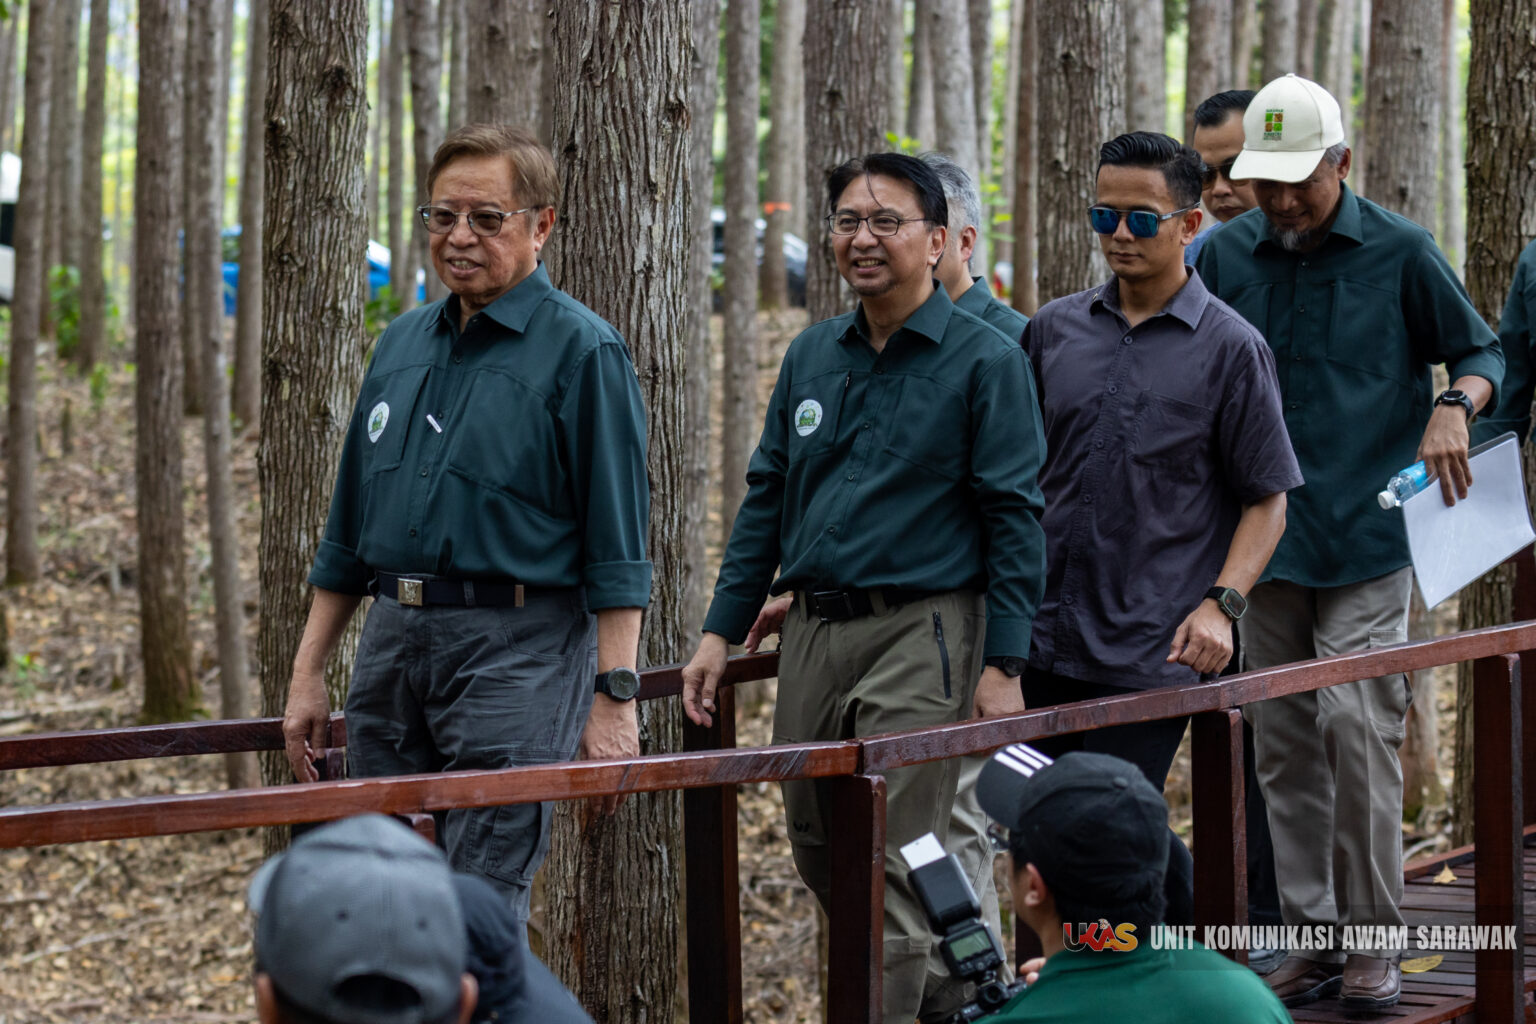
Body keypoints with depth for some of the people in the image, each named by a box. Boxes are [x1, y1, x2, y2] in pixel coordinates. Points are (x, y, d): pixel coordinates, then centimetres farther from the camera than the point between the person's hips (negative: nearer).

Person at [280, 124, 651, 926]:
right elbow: (349, 529, 21)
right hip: (391, 648, 7)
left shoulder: (580, 350, -5)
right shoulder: (402, 345, 15)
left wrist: (613, 695, -15)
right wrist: (308, 675, 18)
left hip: (516, 653, -7)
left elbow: (616, 546, -8)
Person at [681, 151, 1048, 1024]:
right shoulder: (811, 356, 13)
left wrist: (1005, 665, -13)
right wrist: (722, 631, 11)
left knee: (891, 869, -8)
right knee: (819, 856, 12)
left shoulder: (986, 359, -4)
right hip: (812, 632, 6)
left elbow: (1015, 517, -7)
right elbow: (767, 495, 17)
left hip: (921, 633, -6)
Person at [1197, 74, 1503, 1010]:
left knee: (1356, 722, -12)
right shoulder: (1226, 256, 6)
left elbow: (1484, 351, 7)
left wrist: (1453, 407, -15)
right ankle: (1312, 940, 13)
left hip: (1369, 535, -3)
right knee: (1284, 743, 5)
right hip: (1267, 538, 4)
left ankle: (1373, 939, -1)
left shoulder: (1399, 252, -1)